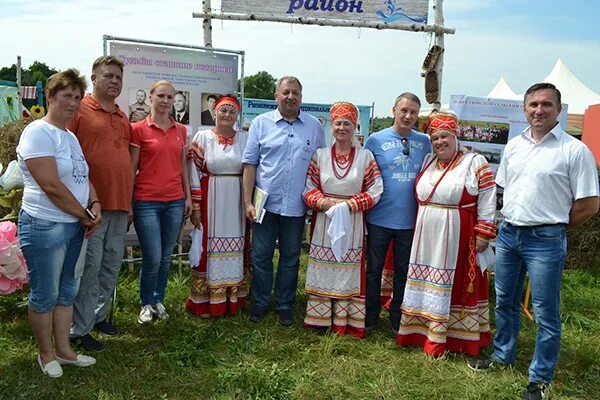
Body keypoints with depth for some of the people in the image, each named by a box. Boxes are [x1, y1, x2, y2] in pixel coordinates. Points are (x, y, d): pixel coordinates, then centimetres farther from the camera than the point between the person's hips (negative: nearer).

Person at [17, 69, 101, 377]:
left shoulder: (70, 136, 13)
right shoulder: (39, 132, -14)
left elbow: (83, 177, 18)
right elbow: (51, 186, -20)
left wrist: (95, 205, -2)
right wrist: (85, 216, -11)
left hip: (74, 225, 9)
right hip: (44, 226, -8)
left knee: (67, 291, 16)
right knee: (45, 295, 7)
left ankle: (64, 350, 30)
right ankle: (46, 354, 24)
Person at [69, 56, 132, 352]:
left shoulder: (122, 117, 16)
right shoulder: (79, 110, -5)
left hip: (119, 206, 7)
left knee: (112, 266, 14)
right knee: (89, 267, 0)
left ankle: (99, 314, 30)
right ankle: (79, 329, 13)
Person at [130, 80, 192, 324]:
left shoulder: (181, 130, 10)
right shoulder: (139, 129, -3)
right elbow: (132, 168, -2)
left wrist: (188, 197, 10)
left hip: (175, 201, 4)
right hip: (146, 202, -4)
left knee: (166, 257, 12)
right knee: (152, 259, -3)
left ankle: (158, 300, 30)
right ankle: (146, 304, 21)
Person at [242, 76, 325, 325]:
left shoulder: (314, 126, 4)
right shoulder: (261, 123, 1)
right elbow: (250, 164, -1)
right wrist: (248, 202, -6)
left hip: (296, 206, 1)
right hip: (265, 203, -1)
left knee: (290, 258, 12)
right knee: (261, 256, 8)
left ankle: (285, 305, 27)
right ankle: (260, 302, 25)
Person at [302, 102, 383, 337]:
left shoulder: (365, 156, 1)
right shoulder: (320, 155, 4)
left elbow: (374, 191, -2)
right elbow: (308, 189, 2)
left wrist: (349, 204, -14)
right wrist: (326, 203, -15)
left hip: (352, 223, -1)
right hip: (324, 222, 1)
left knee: (349, 272, 3)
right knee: (323, 271, 6)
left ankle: (346, 322, 15)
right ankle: (321, 318, 19)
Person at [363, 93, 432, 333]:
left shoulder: (424, 142, 2)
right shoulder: (376, 140, -4)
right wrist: (364, 207, -6)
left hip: (410, 220, 2)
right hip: (380, 217, -2)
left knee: (403, 271, 14)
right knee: (374, 269, 11)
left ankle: (397, 320, 30)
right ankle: (370, 317, 28)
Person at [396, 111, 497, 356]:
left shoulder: (475, 163, -4)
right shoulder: (428, 161, 12)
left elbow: (487, 200, -7)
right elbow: (419, 195, 19)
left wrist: (483, 233, -12)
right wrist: (419, 225, 13)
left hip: (457, 237, -5)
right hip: (426, 235, 5)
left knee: (454, 285, 1)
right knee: (425, 282, 10)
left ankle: (447, 337, 11)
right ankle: (420, 331, 21)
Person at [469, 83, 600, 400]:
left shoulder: (575, 150, -9)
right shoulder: (513, 146, 8)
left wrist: (552, 226, 0)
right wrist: (512, 222, 10)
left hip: (545, 241, -5)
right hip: (507, 234, 6)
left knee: (545, 314, 4)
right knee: (505, 302, 18)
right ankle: (503, 355, 38)